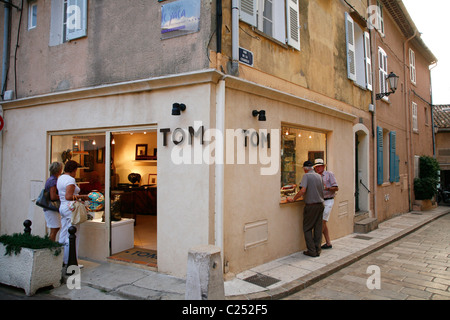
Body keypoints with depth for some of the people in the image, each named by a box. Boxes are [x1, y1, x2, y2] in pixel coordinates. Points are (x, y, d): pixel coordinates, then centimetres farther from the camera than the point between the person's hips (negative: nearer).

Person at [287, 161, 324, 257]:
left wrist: (293, 199, -14)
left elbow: (303, 190, -22)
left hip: (311, 205, -6)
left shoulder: (306, 176, -10)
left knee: (307, 228, 4)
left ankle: (311, 251, 2)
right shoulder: (319, 176, 10)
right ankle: (317, 250, 15)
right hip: (320, 204, 6)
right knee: (318, 228, 11)